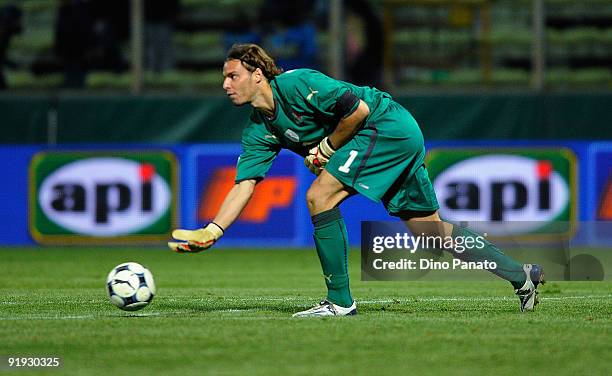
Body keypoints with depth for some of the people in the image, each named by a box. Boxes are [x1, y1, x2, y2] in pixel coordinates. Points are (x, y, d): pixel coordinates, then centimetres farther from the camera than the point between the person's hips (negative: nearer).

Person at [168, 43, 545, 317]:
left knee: (319, 196, -17)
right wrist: (211, 231, -8)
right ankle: (522, 276, 18)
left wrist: (326, 148, -11)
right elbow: (244, 185, 3)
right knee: (430, 228, 11)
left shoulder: (295, 84, -18)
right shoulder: (259, 129, 7)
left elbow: (358, 108, -19)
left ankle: (340, 300, -12)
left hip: (387, 124, -9)